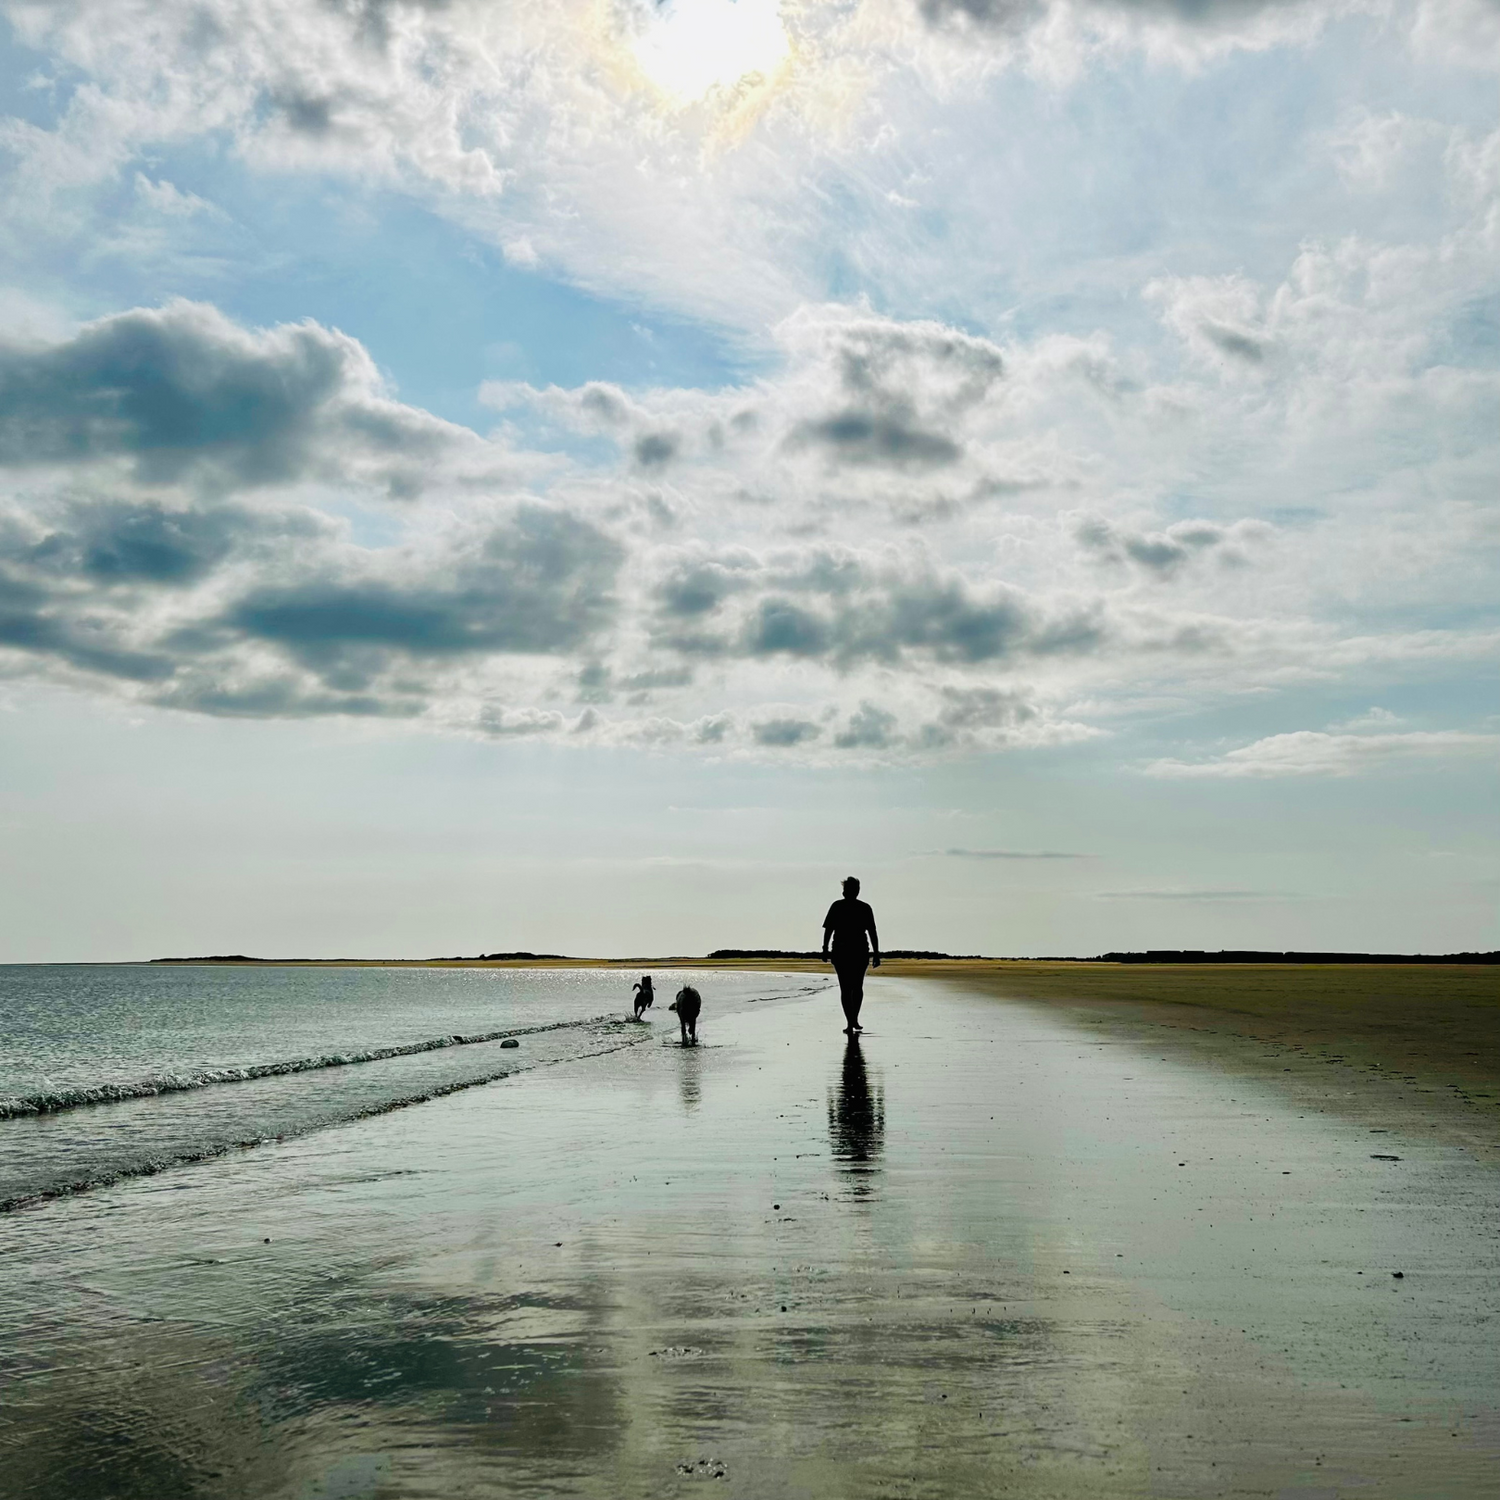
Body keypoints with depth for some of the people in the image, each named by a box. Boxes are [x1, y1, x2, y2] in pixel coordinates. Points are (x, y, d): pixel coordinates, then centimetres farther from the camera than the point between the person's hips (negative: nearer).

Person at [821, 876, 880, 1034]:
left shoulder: (836, 906, -1)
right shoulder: (865, 908, 1)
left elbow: (828, 930, -4)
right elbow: (872, 932, -1)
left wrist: (825, 950, 3)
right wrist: (876, 954, 0)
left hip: (840, 952, -1)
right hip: (860, 952, 1)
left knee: (845, 988, 3)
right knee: (857, 987, 16)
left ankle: (850, 1024, -4)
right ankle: (854, 1020, 14)